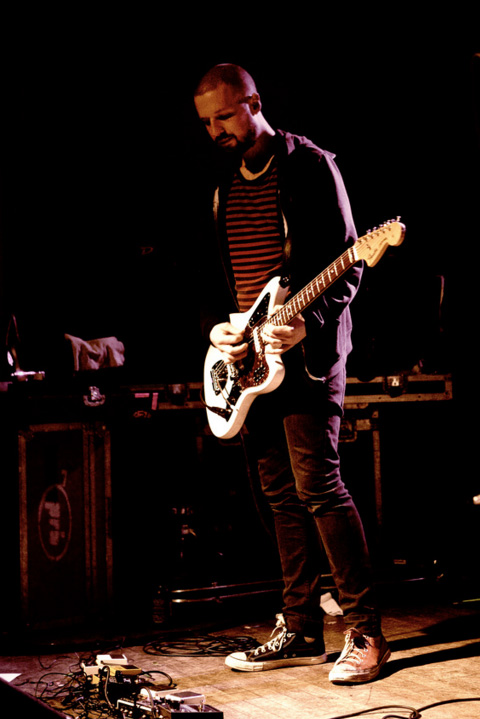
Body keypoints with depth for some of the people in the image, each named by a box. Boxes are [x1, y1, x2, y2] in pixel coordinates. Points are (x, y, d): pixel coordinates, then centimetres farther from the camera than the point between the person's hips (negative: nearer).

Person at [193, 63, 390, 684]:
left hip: (307, 351, -7)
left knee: (317, 486, -12)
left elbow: (348, 264, -8)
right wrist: (215, 327, 3)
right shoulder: (224, 185, 17)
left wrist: (308, 323, -22)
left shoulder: (309, 165, -3)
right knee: (282, 496, 9)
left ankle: (365, 632, -3)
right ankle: (301, 631, 16)